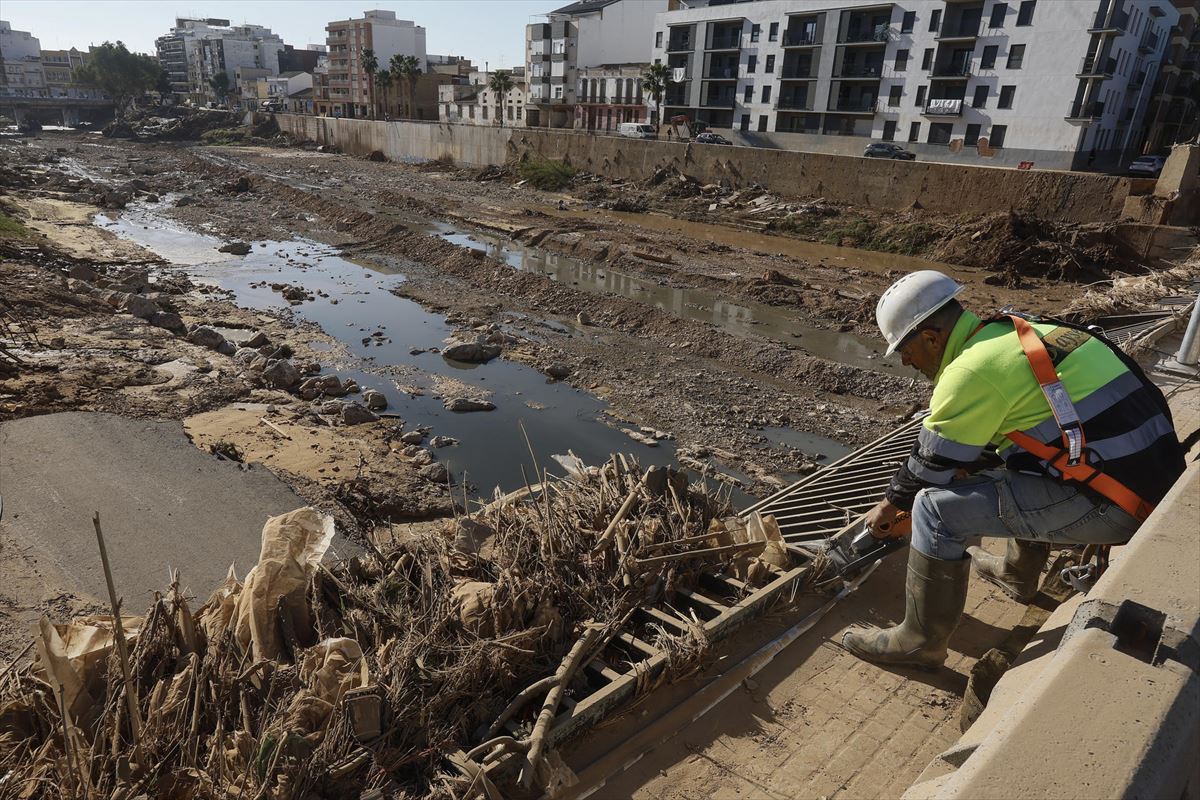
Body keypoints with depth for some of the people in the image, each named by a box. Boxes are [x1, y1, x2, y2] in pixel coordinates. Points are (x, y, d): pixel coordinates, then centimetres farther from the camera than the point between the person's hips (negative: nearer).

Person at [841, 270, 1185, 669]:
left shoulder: (972, 370, -17)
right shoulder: (1011, 333, 12)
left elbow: (934, 462, -6)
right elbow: (972, 442, 23)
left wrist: (892, 504, 12)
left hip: (1112, 502, -10)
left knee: (937, 508, -13)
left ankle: (920, 642, 4)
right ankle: (1018, 574, 42)